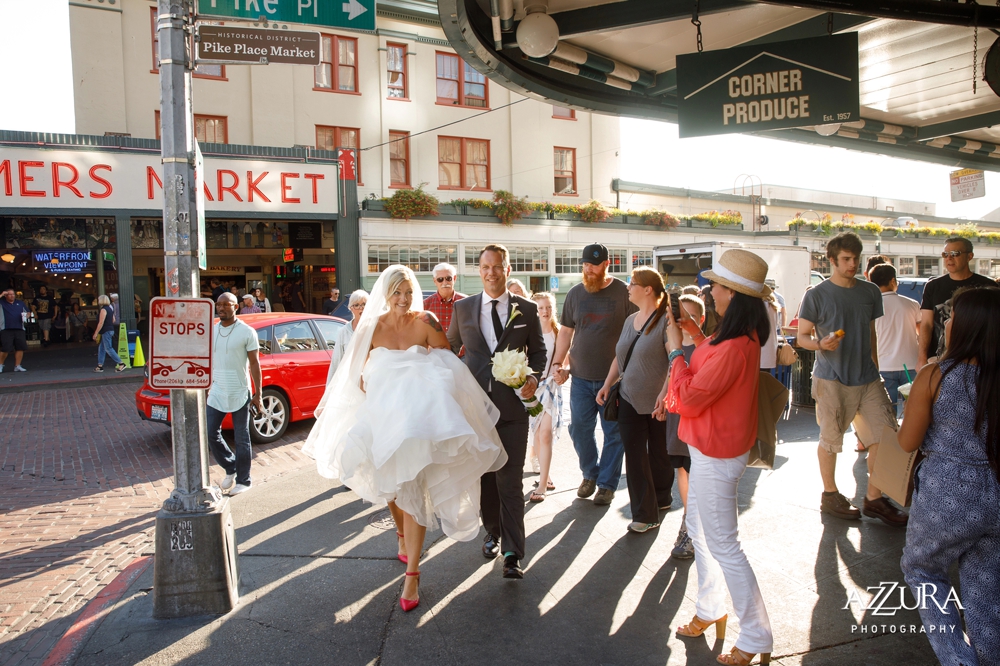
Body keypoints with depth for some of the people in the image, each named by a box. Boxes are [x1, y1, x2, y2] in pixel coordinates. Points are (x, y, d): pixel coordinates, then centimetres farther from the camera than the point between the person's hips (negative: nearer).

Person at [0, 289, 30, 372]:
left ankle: (17, 366, 11)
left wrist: (26, 316, 1)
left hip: (19, 329, 4)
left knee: (20, 348, 0)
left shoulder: (20, 303, 16)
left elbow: (27, 312, 23)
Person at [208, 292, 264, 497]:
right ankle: (230, 468, 24)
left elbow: (254, 364, -6)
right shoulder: (211, 331, 7)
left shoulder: (247, 332, -7)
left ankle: (243, 480, 17)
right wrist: (205, 389, 11)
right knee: (210, 433, 2)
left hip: (240, 393, -5)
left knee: (241, 439, 3)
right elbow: (208, 362, 13)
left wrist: (257, 395, -9)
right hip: (217, 392, 5)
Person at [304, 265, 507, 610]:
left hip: (418, 416, -3)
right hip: (381, 416, 3)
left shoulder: (425, 322, -7)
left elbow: (448, 365, -4)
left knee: (413, 490, -8)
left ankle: (412, 575, -2)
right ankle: (403, 537, 46)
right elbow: (361, 375, 4)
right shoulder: (372, 328, -2)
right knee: (389, 486, 17)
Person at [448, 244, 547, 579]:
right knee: (484, 476, 13)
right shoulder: (463, 308, 6)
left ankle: (512, 553, -1)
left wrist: (533, 377, -9)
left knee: (509, 479, -6)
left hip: (512, 404, -2)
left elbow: (538, 350, 9)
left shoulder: (527, 309, 2)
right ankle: (493, 532, 33)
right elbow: (451, 346, 19)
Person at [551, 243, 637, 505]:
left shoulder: (624, 292, -4)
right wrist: (557, 363, 4)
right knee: (579, 429, 8)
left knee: (613, 433, 5)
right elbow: (565, 331, 12)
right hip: (581, 376, 3)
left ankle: (607, 483, 20)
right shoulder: (575, 294, 6)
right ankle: (590, 473, 30)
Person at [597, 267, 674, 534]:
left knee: (659, 454, 11)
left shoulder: (665, 320, -12)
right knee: (634, 456, 3)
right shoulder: (630, 320, 11)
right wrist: (607, 385, 10)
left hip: (657, 403, -6)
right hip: (630, 400, 6)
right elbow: (619, 357, 18)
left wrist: (664, 394, -27)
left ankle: (661, 498, 34)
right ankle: (644, 514, 10)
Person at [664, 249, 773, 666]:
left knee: (723, 545, 2)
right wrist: (695, 334, 8)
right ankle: (710, 610, 41)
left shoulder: (732, 348, -30)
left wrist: (676, 350, -15)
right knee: (698, 529, 23)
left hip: (717, 455, -10)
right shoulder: (744, 335, 2)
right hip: (712, 448, 10)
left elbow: (688, 400, -25)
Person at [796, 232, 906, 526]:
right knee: (830, 439, 5)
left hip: (867, 379, 5)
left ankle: (874, 499, 16)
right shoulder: (816, 295, -6)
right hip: (832, 379, -5)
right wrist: (821, 343, -25)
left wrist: (874, 367, 17)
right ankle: (830, 495, 24)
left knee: (885, 435, 1)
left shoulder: (871, 292, 9)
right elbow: (802, 336, -5)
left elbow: (871, 332, 19)